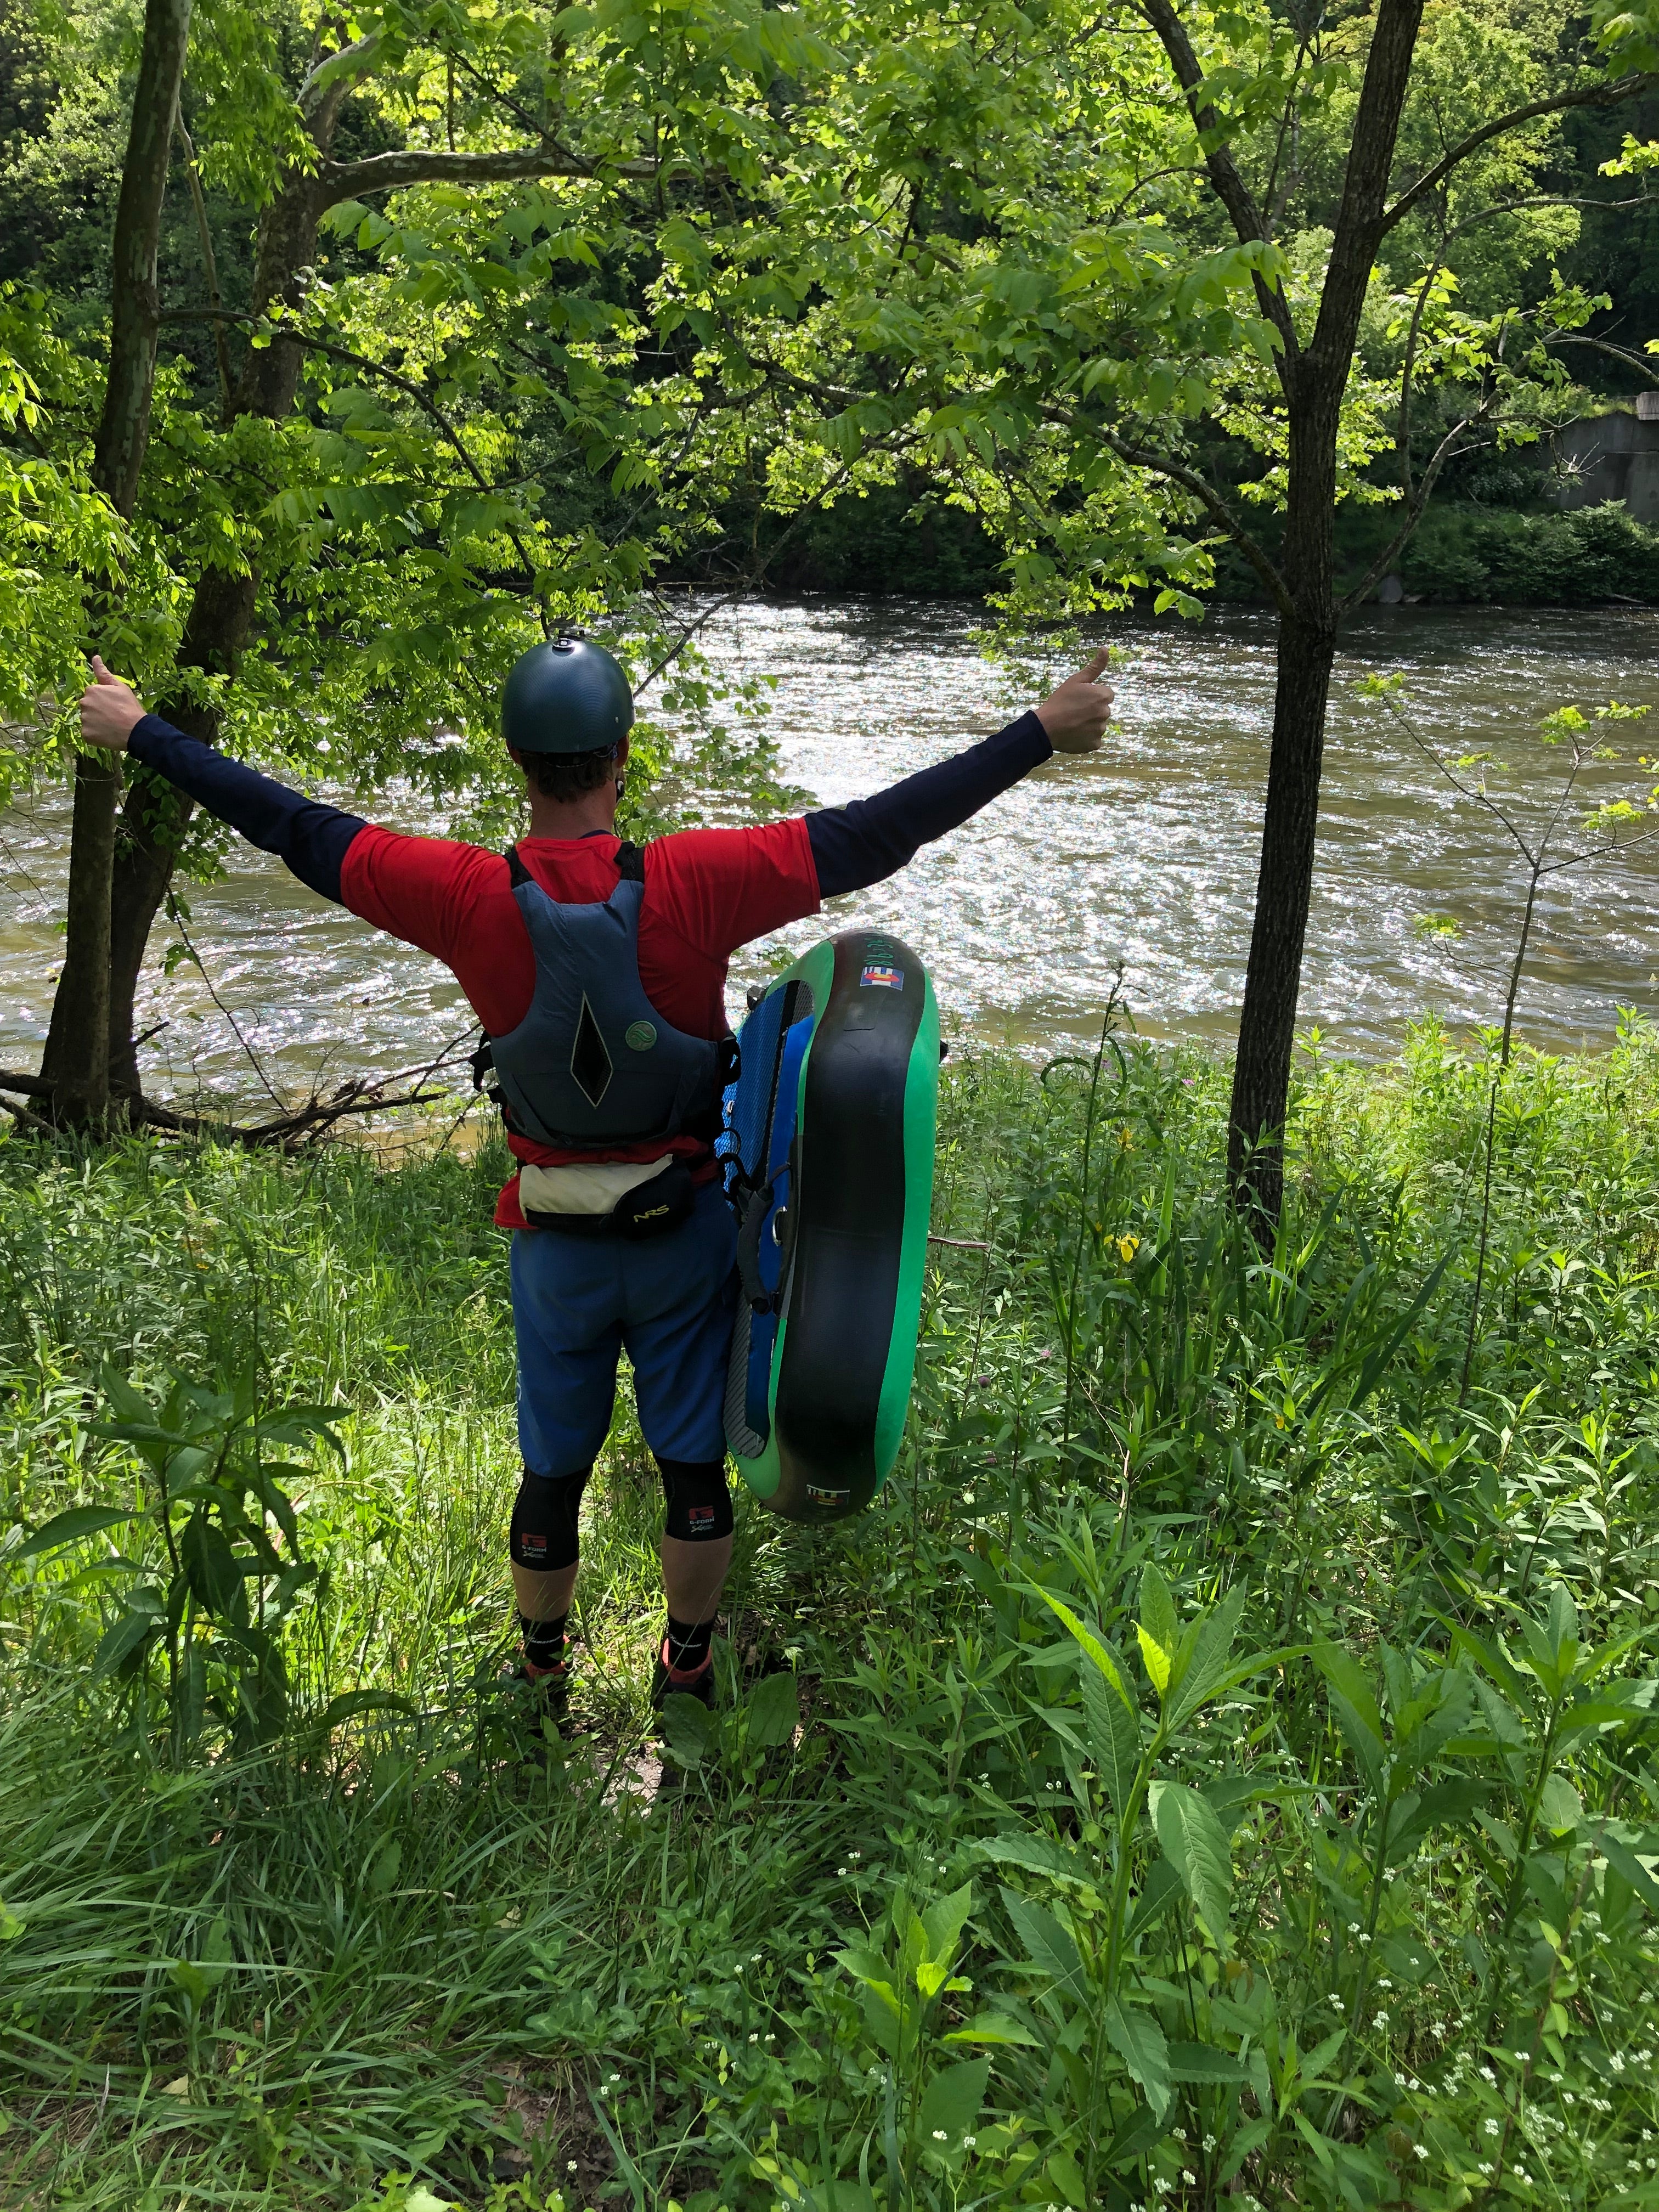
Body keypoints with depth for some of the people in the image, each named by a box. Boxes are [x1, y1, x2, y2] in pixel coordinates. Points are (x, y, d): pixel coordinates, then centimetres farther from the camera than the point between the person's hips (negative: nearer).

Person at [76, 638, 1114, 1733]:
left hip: (558, 1239, 1)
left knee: (552, 1469, 19)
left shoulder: (469, 897, -17)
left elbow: (293, 828, -6)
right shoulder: (692, 884, -21)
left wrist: (142, 733, 8)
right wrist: (1041, 734, -11)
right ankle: (690, 1665, 35)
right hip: (687, 1231, -1)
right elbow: (872, 835, -18)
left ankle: (543, 1673, 39)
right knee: (694, 1461, 17)